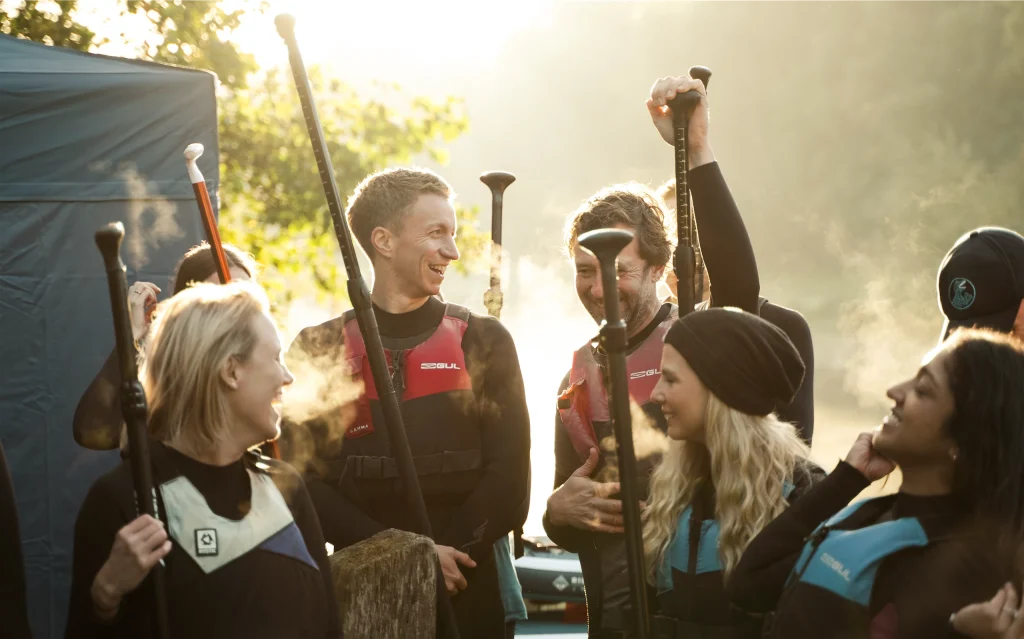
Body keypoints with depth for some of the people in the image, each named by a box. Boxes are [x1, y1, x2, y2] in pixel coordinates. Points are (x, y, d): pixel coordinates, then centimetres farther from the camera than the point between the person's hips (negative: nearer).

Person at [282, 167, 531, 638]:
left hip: (468, 596, 0)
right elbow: (307, 480, -3)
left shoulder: (483, 342, 5)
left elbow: (509, 482, -2)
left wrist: (443, 556, -15)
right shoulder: (319, 350, 3)